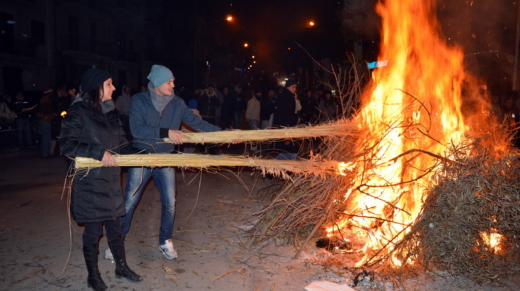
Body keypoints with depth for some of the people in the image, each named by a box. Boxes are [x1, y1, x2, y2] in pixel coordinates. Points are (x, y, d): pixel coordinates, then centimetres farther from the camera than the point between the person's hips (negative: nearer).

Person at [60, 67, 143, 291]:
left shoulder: (110, 112, 9)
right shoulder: (78, 112, -11)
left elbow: (121, 145, 11)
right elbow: (67, 145, -18)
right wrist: (99, 153, -24)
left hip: (111, 180, 6)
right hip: (89, 182, -6)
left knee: (114, 226, 15)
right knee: (93, 230, 6)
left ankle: (121, 267, 32)